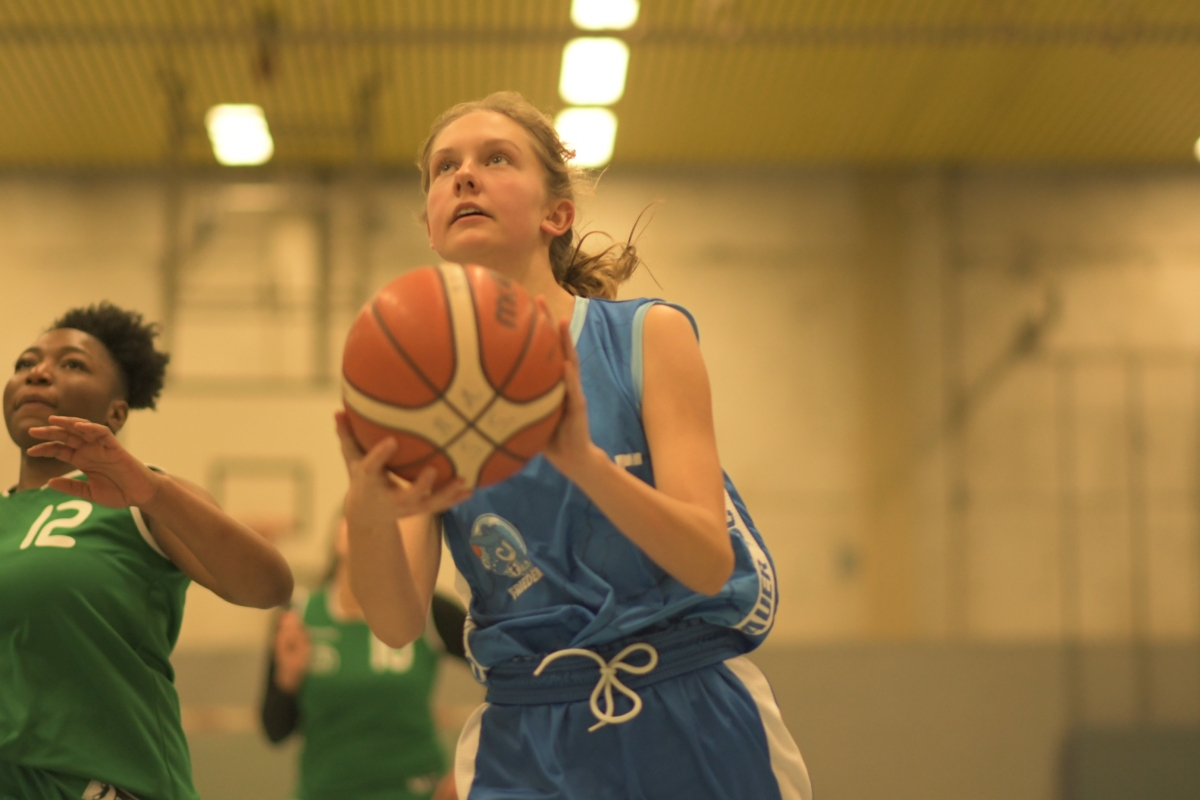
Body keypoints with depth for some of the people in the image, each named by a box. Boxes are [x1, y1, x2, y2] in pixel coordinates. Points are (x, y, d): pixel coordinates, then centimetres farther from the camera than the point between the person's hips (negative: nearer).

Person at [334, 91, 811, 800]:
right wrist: (368, 514, -29)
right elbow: (398, 624, -8)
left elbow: (710, 562, -15)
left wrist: (580, 457, -31)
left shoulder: (648, 336, -5)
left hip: (697, 735, -1)